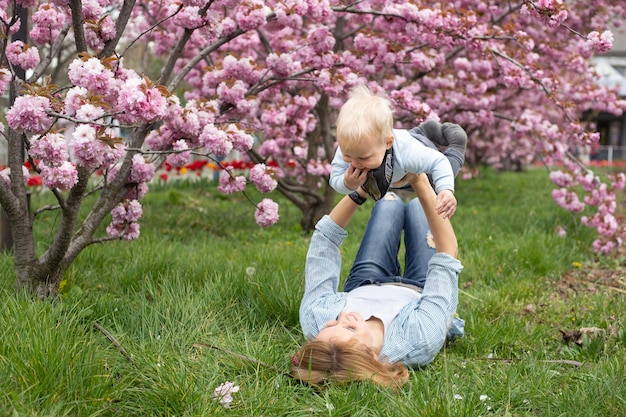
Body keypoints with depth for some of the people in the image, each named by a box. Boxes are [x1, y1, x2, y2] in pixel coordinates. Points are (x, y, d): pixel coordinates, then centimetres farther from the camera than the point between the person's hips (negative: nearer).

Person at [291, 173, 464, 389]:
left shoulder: (314, 321, -46)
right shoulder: (421, 341, -52)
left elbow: (324, 238, -33)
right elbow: (447, 253, -42)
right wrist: (421, 185, -45)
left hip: (360, 290, 2)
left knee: (389, 201, 22)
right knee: (417, 206, 18)